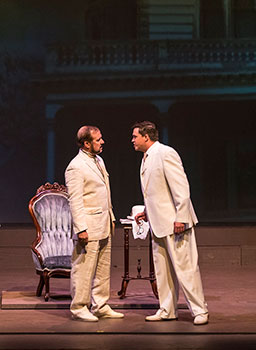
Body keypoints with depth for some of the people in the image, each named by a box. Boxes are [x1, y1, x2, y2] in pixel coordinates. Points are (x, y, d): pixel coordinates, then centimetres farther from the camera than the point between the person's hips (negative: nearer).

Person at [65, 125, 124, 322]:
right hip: (88, 226, -9)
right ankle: (79, 308, 7)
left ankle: (100, 306, 21)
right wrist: (81, 229, -21)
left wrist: (111, 218, 19)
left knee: (103, 268, 12)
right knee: (84, 268, -3)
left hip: (104, 226, 9)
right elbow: (75, 201, -17)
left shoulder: (99, 161, 15)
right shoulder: (76, 167, -13)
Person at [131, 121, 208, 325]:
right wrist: (147, 213, 15)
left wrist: (180, 218, -21)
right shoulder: (146, 159, 16)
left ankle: (200, 311, 1)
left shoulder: (165, 153, -13)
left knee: (185, 267, -6)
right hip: (158, 224, 9)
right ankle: (167, 310, 18)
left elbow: (181, 188, -18)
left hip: (174, 222, -9)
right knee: (162, 269, 11)